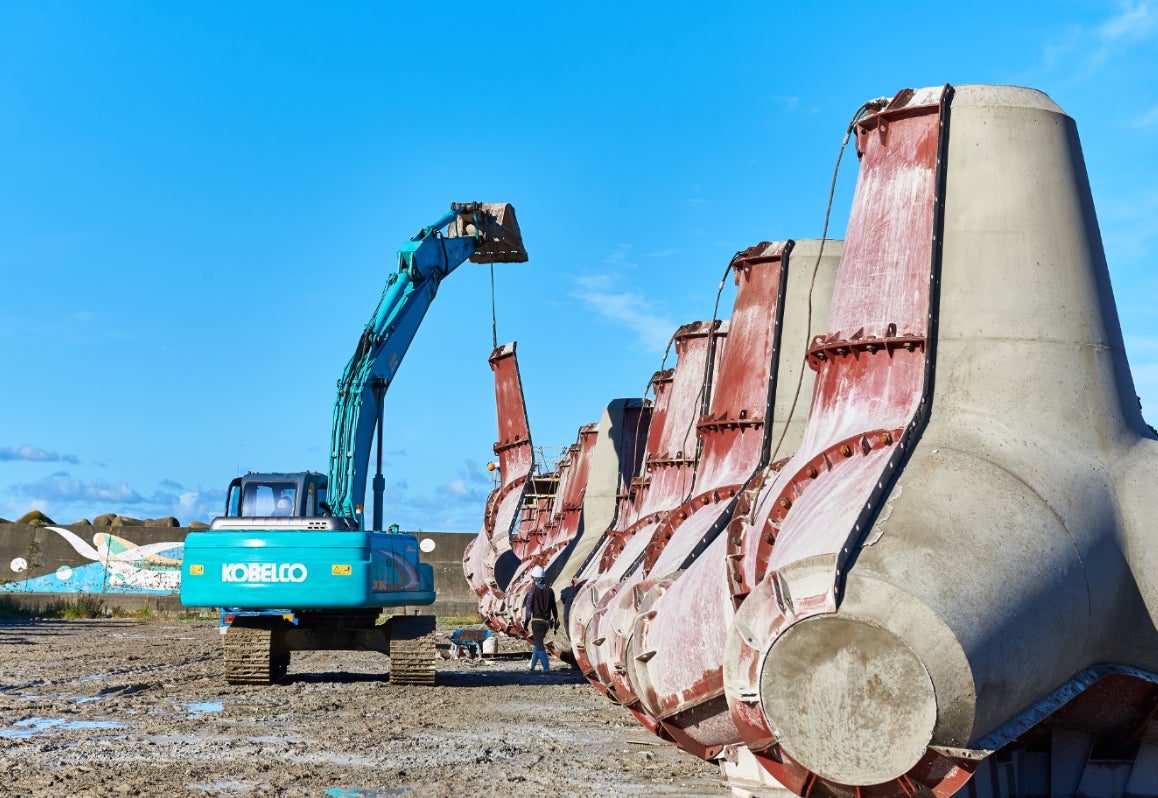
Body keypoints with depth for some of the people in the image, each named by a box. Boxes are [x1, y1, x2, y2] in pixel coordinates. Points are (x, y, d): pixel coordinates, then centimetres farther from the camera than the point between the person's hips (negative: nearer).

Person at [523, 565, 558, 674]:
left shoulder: (533, 590, -9)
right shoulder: (549, 590, 5)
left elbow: (528, 606, -11)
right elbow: (553, 607, 8)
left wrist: (526, 621, -7)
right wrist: (556, 621, 14)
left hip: (536, 621, -5)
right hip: (546, 621, 5)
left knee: (539, 645, -3)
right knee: (538, 642, 21)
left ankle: (546, 667, -11)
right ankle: (532, 664, 32)